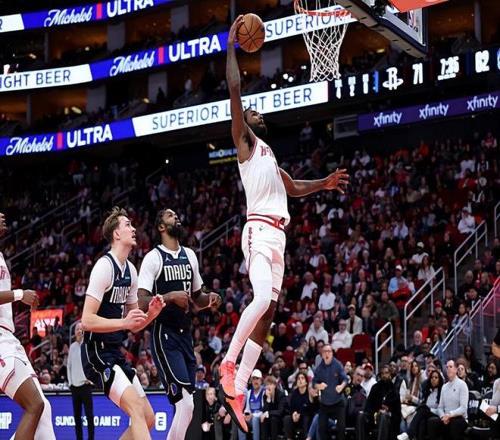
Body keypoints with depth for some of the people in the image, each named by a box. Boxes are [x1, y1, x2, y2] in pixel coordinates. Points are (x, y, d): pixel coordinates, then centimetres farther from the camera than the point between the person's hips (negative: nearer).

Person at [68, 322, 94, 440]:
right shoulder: (72, 347, 11)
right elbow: (69, 365, 16)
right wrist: (70, 381, 9)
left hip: (85, 385, -5)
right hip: (74, 386, 5)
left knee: (89, 414, -6)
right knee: (77, 415, 7)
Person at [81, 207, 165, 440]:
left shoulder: (130, 270, 13)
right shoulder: (104, 266, -14)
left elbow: (133, 325, 19)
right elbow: (87, 320, -21)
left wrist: (150, 314, 0)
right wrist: (123, 322, -28)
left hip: (115, 352, 10)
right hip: (97, 352, -9)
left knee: (148, 419, 7)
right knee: (137, 409, -23)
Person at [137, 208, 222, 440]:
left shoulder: (189, 255, 13)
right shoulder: (153, 258, -8)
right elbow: (141, 302, -15)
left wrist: (209, 299, 3)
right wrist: (170, 296, -27)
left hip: (185, 334, 8)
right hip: (165, 336, -8)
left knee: (185, 406, 7)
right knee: (185, 404, -17)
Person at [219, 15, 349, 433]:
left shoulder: (268, 155, 29)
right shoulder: (246, 142, 5)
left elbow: (294, 188, 42)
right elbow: (235, 89, -6)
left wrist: (324, 184, 28)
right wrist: (231, 46, -3)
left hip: (277, 235, 9)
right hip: (259, 231, -9)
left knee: (267, 314, 3)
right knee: (263, 298, -29)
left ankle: (237, 391, 1)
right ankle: (228, 362, -18)